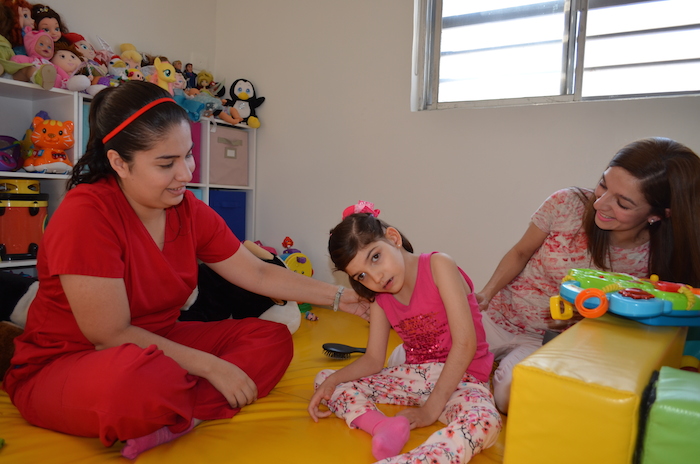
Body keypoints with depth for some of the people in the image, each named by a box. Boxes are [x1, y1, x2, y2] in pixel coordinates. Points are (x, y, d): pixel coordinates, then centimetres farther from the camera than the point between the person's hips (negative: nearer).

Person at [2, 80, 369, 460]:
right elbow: (112, 336, -22)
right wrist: (211, 366, -20)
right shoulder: (85, 213, -24)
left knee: (273, 339, -5)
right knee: (140, 379, -42)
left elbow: (259, 274, 3)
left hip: (156, 345, 8)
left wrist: (338, 297, -4)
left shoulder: (188, 211, -3)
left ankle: (172, 420, -19)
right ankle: (184, 414, -10)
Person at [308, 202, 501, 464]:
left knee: (483, 422, -39)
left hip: (460, 378, -5)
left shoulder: (437, 266, -15)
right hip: (415, 376, 6)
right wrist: (332, 381, -16)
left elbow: (466, 343, -20)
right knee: (325, 379, 0)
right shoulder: (380, 300, 4)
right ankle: (381, 426, -25)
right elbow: (373, 360, 4)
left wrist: (431, 408, -21)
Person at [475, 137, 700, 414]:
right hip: (498, 316, 1)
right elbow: (521, 253, -1)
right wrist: (487, 293, -15)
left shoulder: (657, 263, -14)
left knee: (511, 398, -26)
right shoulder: (567, 204, -16)